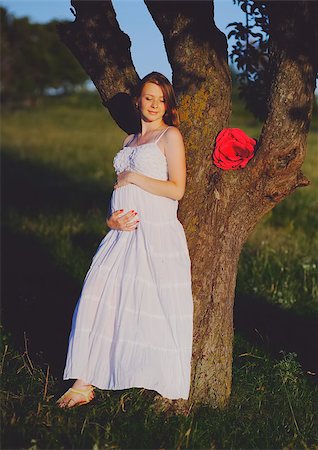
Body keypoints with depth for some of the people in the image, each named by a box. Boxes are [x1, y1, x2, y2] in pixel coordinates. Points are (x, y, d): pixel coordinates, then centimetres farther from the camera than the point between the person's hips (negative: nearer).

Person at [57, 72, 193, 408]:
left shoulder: (170, 135, 0)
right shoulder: (129, 141, 20)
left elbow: (177, 190, -10)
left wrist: (132, 177, -6)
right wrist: (112, 219, 3)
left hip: (158, 235, -6)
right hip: (124, 232, 7)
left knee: (155, 310, -3)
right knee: (97, 300, -2)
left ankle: (168, 388, 12)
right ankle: (84, 384, 5)